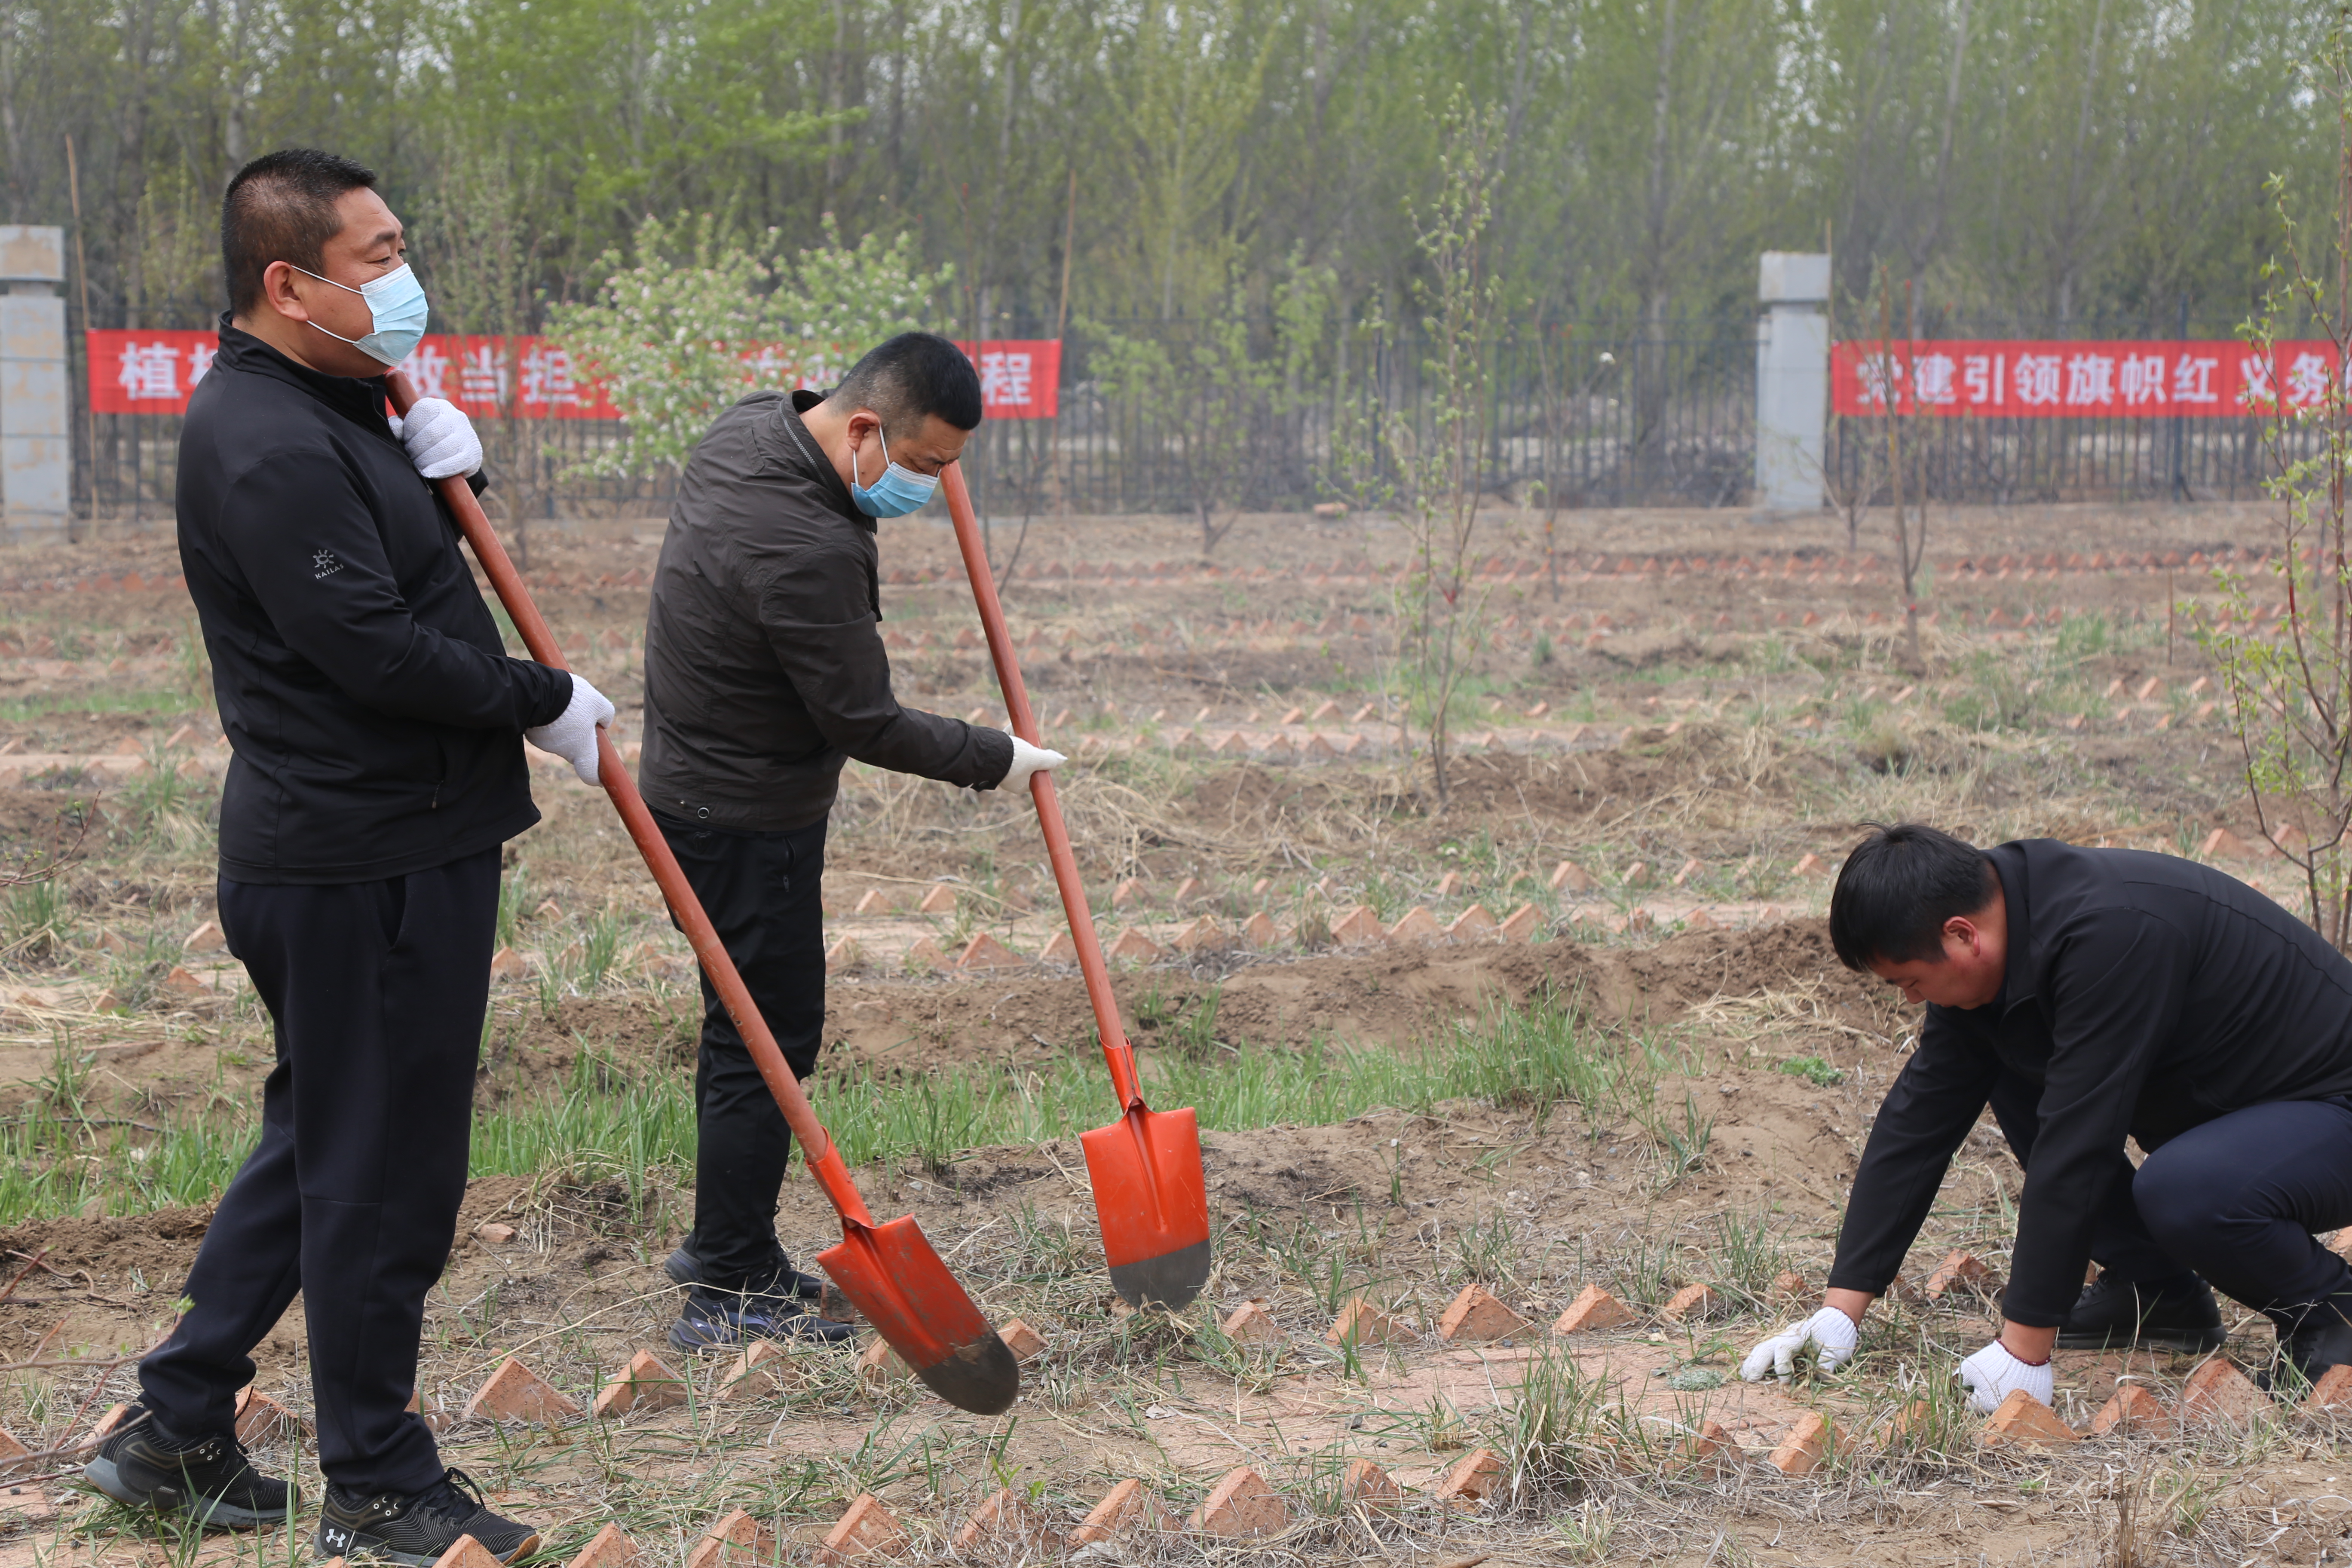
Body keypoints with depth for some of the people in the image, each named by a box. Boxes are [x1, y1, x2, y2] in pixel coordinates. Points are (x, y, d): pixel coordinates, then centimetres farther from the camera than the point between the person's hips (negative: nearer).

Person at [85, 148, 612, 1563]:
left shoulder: (324, 410, 15)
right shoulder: (266, 445, -20)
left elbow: (398, 574, 23)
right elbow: (373, 647, -25)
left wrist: (432, 465, 4)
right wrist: (547, 702, -13)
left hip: (396, 848, 11)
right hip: (367, 865, -11)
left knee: (322, 1148, 18)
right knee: (382, 1172, 0)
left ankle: (177, 1432, 27)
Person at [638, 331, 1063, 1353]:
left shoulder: (752, 425, -1)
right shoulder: (806, 551, -30)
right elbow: (866, 723, -21)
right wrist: (994, 761, -7)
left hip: (697, 790, 10)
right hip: (747, 824, -10)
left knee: (746, 1027, 18)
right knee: (767, 1041, -3)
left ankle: (725, 1245, 30)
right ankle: (728, 1295, 3)